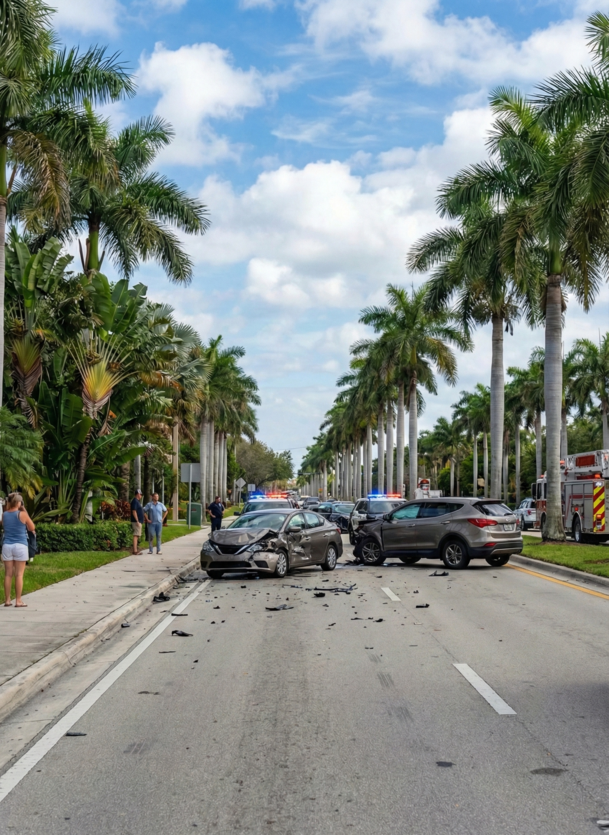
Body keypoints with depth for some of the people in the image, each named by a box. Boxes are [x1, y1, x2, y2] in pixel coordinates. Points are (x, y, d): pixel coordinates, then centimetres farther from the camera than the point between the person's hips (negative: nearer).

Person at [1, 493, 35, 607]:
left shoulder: (4, 515, 4)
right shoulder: (22, 514, -8)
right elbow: (32, 528, 4)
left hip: (7, 545, 4)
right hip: (20, 546, -4)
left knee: (8, 574, 9)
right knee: (19, 574, 0)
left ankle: (7, 600, 12)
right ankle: (18, 601, 0)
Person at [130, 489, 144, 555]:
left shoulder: (137, 501, 18)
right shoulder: (135, 501, -14)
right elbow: (134, 511, -20)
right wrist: (137, 521, -23)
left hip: (139, 521, 11)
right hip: (136, 521, -11)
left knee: (137, 535, 12)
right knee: (136, 535, -11)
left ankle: (136, 549, 16)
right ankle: (135, 550, -13)